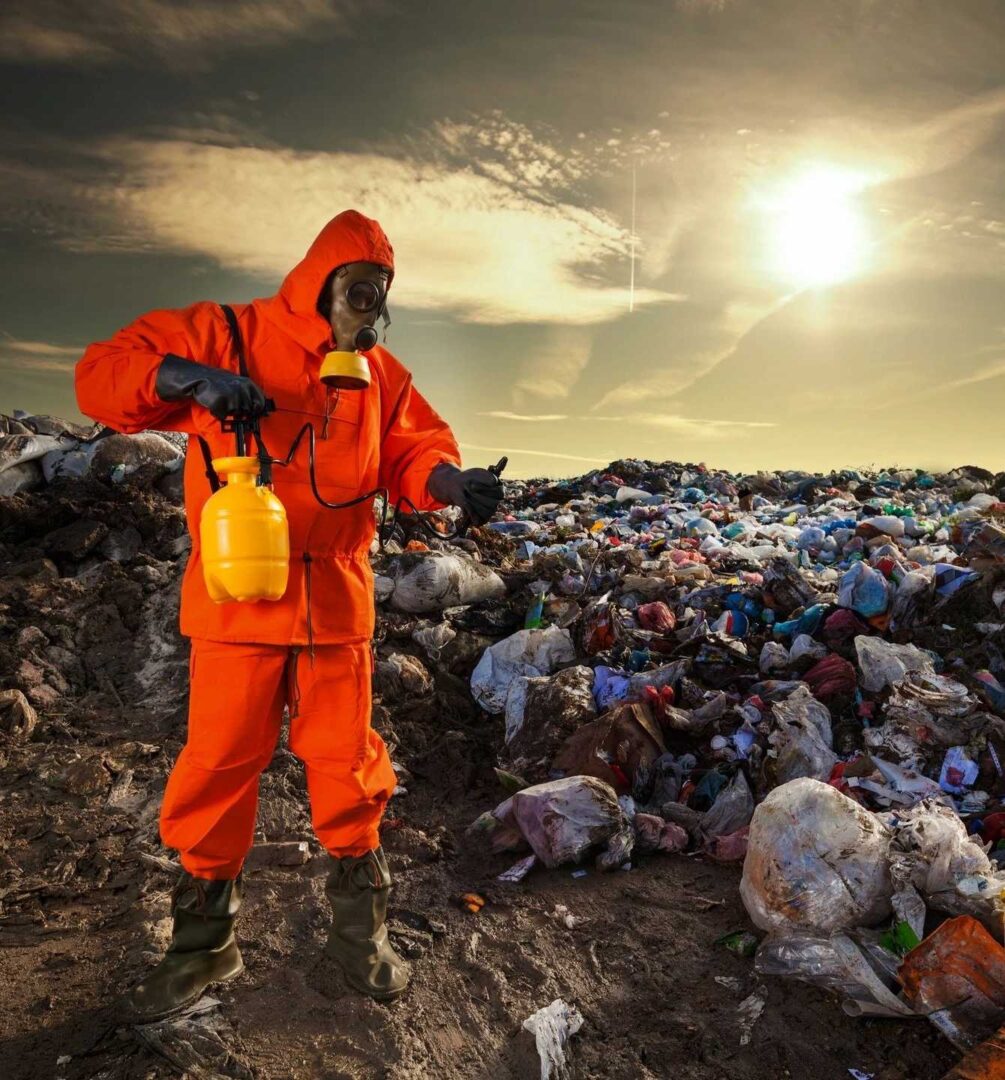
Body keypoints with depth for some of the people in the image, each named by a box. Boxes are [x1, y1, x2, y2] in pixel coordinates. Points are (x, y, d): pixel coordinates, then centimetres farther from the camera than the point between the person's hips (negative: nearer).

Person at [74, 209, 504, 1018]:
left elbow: (412, 451, 9)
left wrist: (454, 482, -15)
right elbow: (101, 376, -4)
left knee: (347, 764, 9)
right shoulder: (223, 334, -1)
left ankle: (361, 929, 30)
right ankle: (205, 942, 29)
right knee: (221, 763, 6)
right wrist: (188, 378, -24)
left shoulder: (380, 373, 10)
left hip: (337, 603, 3)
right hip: (238, 601, -2)